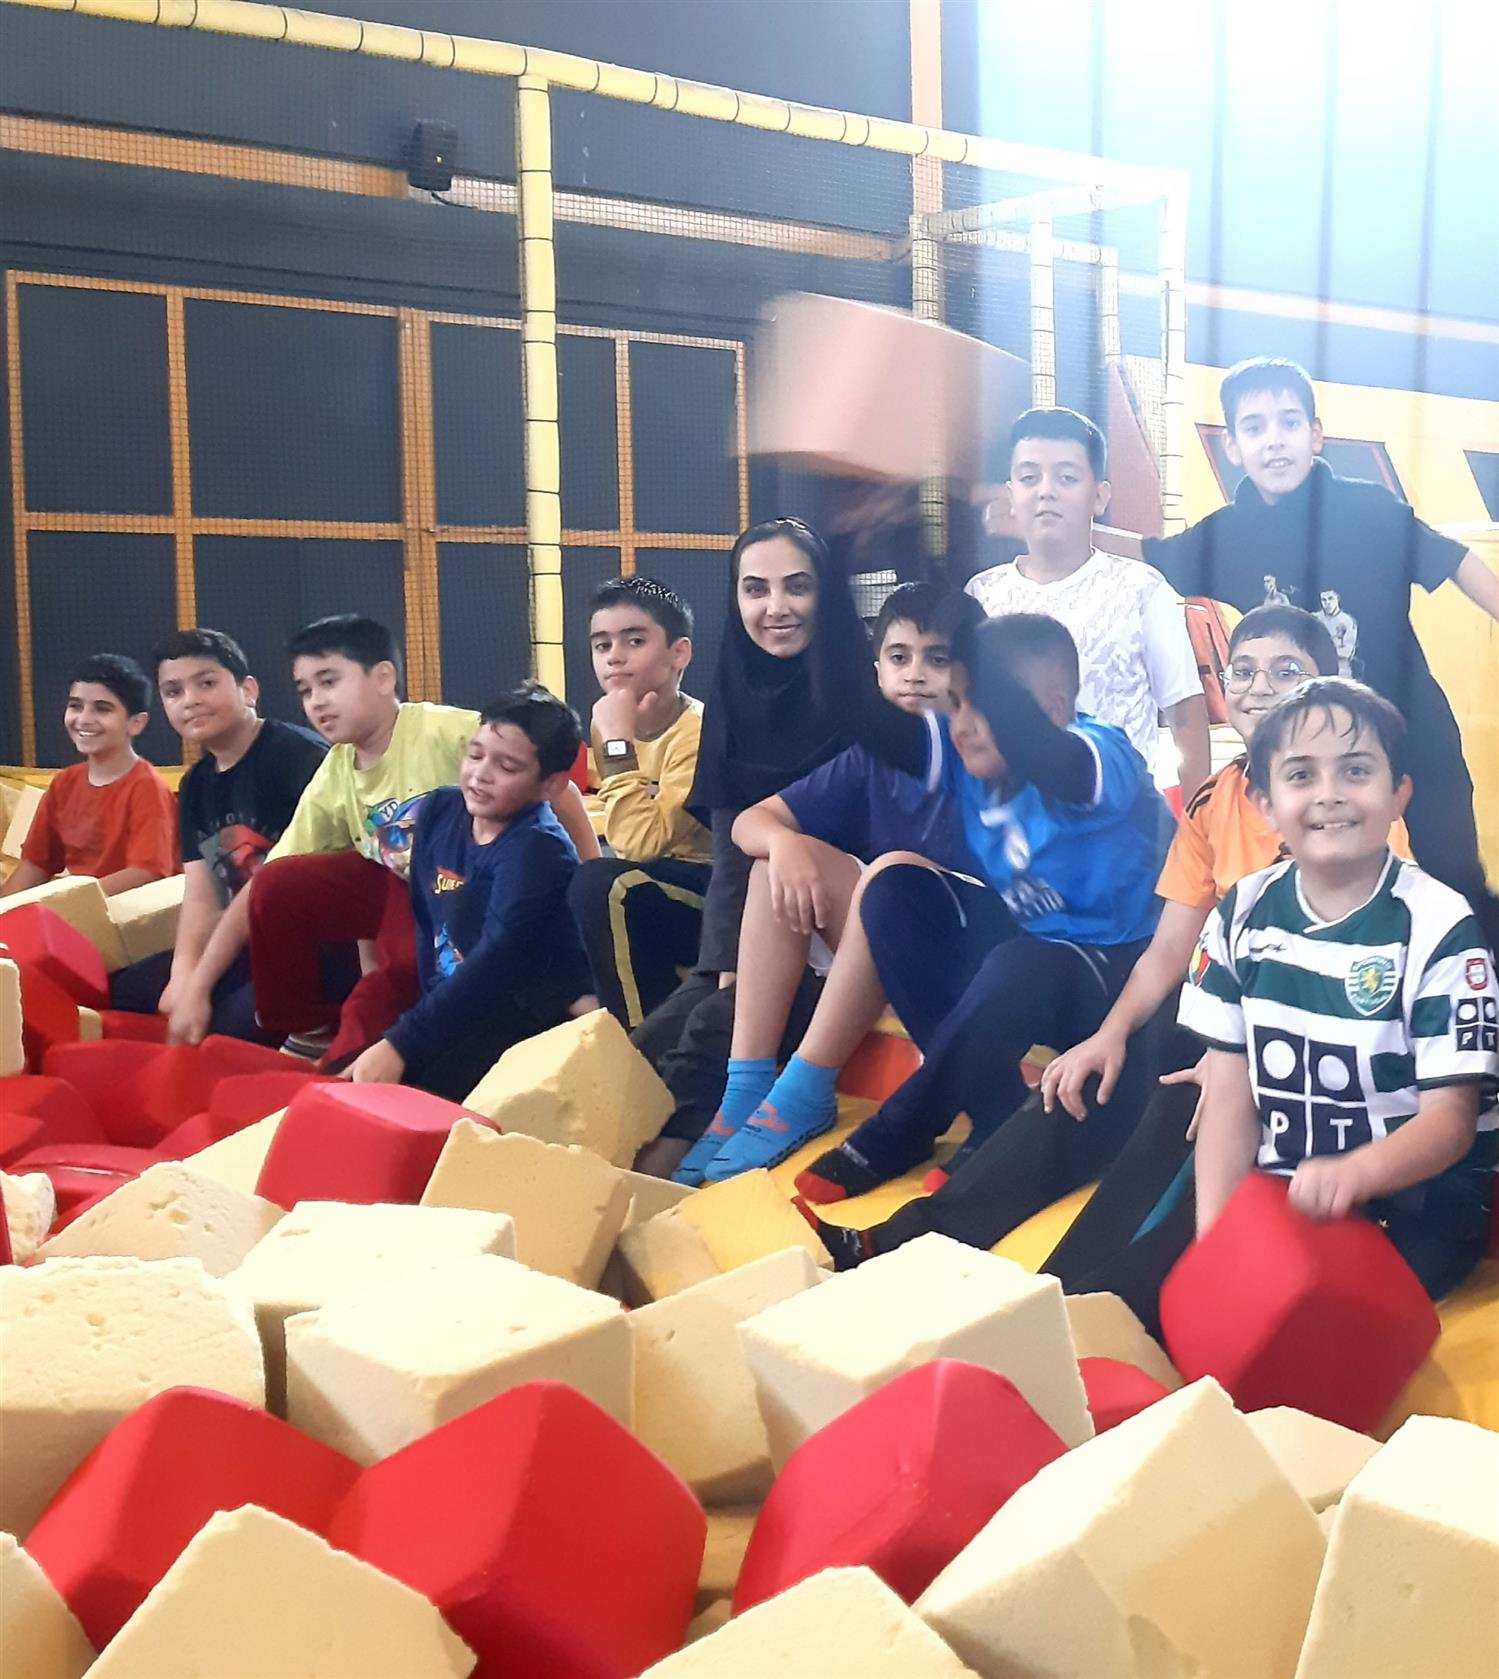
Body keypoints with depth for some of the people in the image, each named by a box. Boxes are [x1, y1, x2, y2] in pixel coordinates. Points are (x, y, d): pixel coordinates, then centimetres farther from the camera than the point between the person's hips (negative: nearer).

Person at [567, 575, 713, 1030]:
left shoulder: (699, 731, -21)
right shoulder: (608, 722, 2)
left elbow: (642, 843, -29)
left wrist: (618, 741, -26)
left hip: (714, 896, -8)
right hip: (651, 892, 8)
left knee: (601, 885, -30)